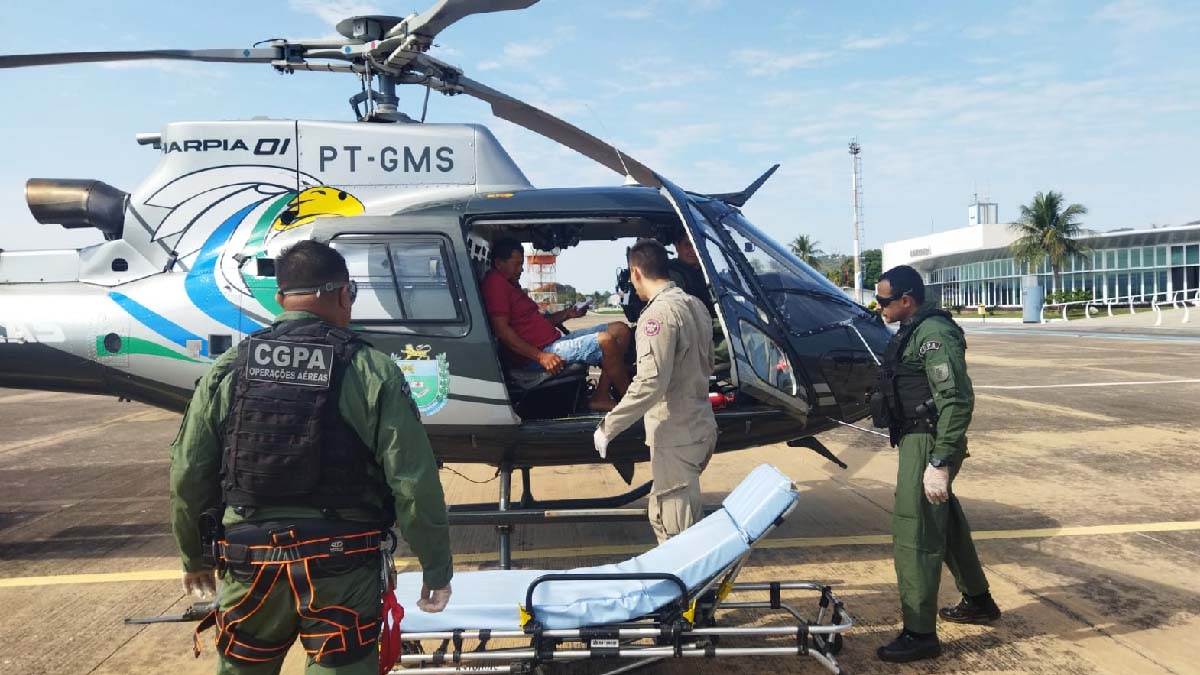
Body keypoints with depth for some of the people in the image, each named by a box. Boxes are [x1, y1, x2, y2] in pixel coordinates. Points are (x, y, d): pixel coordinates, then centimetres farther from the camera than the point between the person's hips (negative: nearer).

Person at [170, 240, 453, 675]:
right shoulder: (373, 372, -9)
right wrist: (437, 568, -2)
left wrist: (196, 557, 20)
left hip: (249, 564, 4)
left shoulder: (228, 370, 0)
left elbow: (189, 477, 5)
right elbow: (414, 483, -12)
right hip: (341, 568, -3)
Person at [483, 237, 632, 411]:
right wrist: (540, 356, -25)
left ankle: (601, 397, -5)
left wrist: (565, 315, 7)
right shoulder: (495, 282, -8)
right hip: (537, 352, -11)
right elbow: (502, 330, -19)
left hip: (555, 339, 11)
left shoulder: (510, 284, 24)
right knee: (605, 341, -24)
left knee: (620, 329, 3)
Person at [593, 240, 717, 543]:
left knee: (675, 532, 0)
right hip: (702, 427, 9)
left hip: (675, 436, -9)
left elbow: (650, 383, -27)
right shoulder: (694, 305, 8)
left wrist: (608, 427, -21)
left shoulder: (658, 313, -20)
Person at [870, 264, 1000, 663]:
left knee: (914, 535, -6)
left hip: (929, 443, -10)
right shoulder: (914, 330, 12)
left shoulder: (933, 334, -19)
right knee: (945, 522, 22)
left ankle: (920, 634, 3)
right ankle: (978, 601, 40)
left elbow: (957, 401, -24)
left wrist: (940, 462, -27)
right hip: (917, 438, 10)